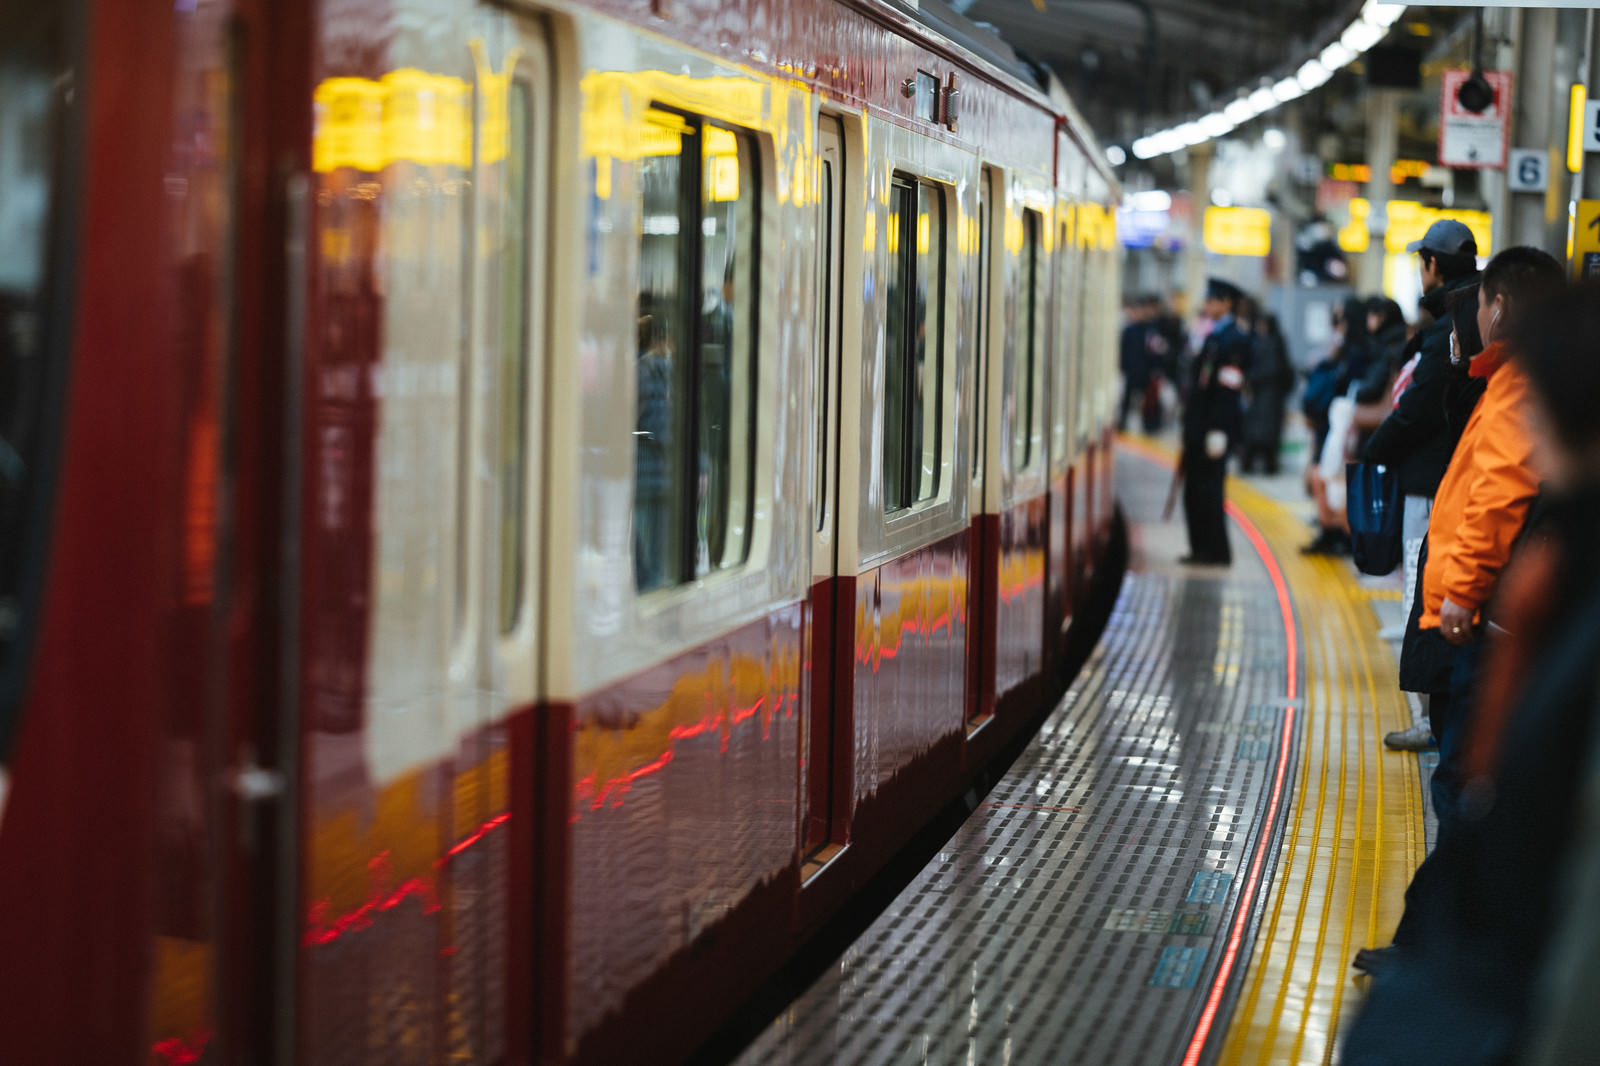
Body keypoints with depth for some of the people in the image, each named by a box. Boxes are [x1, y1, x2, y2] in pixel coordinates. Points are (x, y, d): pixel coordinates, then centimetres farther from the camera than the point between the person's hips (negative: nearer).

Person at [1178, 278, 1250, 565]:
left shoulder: (1234, 340, -13)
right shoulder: (1212, 336, 17)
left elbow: (1227, 389, -18)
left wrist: (1218, 432, -22)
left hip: (1214, 428, -9)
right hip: (1197, 428, 9)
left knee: (1208, 490, -6)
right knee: (1194, 491, 11)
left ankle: (1217, 552, 1)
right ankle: (1202, 548, 18)